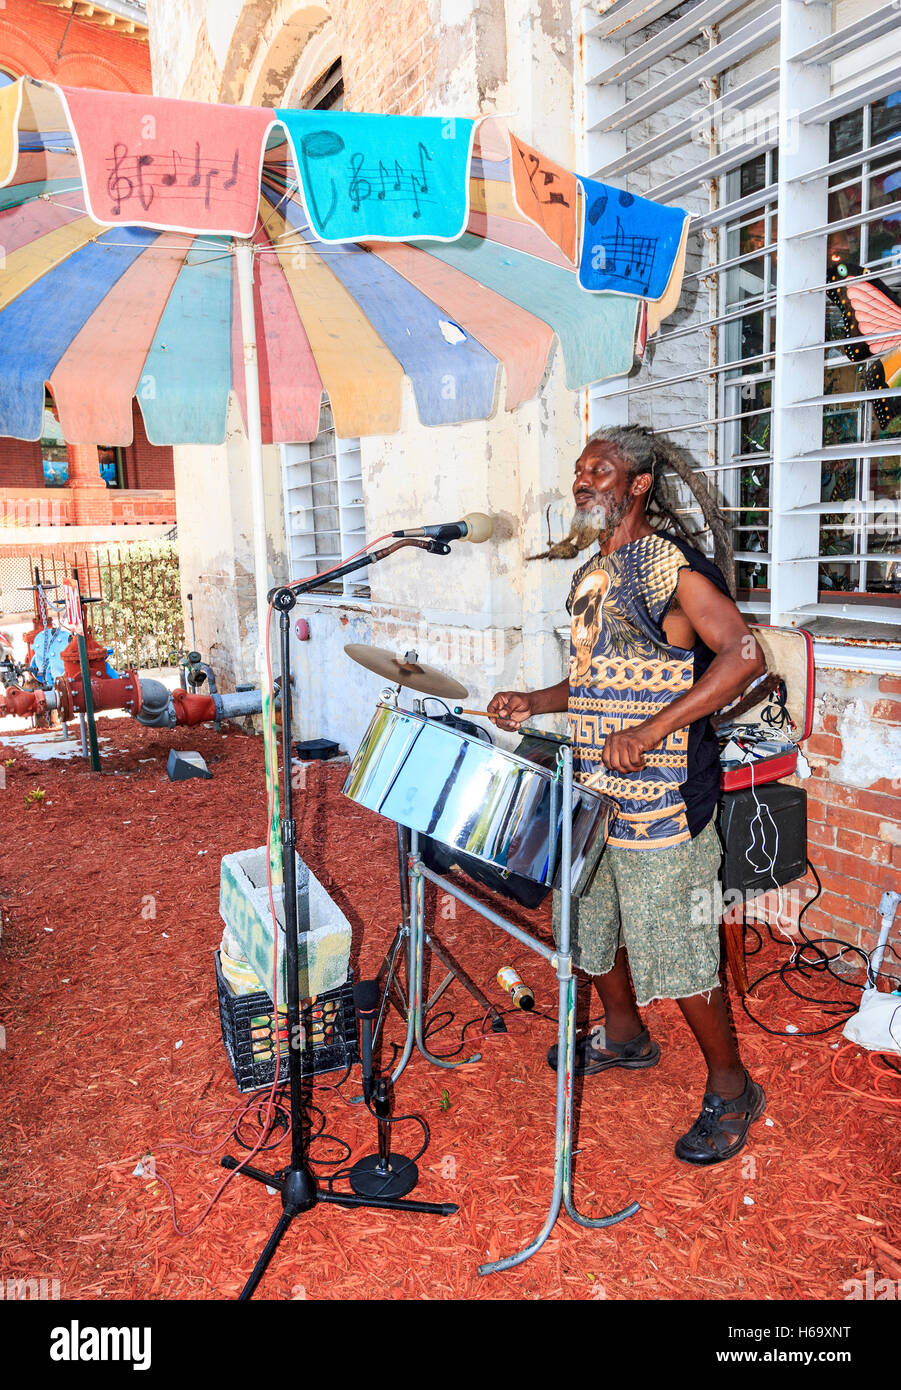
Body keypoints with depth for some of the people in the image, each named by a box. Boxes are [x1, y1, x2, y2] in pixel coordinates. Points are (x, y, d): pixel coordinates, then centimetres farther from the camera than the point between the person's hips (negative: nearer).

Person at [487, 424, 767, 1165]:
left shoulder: (668, 563, -14)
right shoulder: (591, 575, 13)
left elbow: (745, 655, -24)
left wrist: (651, 731, -31)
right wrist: (535, 702, 6)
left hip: (661, 805, -8)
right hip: (594, 794, 9)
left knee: (676, 952, 1)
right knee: (595, 925, 20)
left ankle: (731, 1089, 23)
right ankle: (624, 1037, 44)